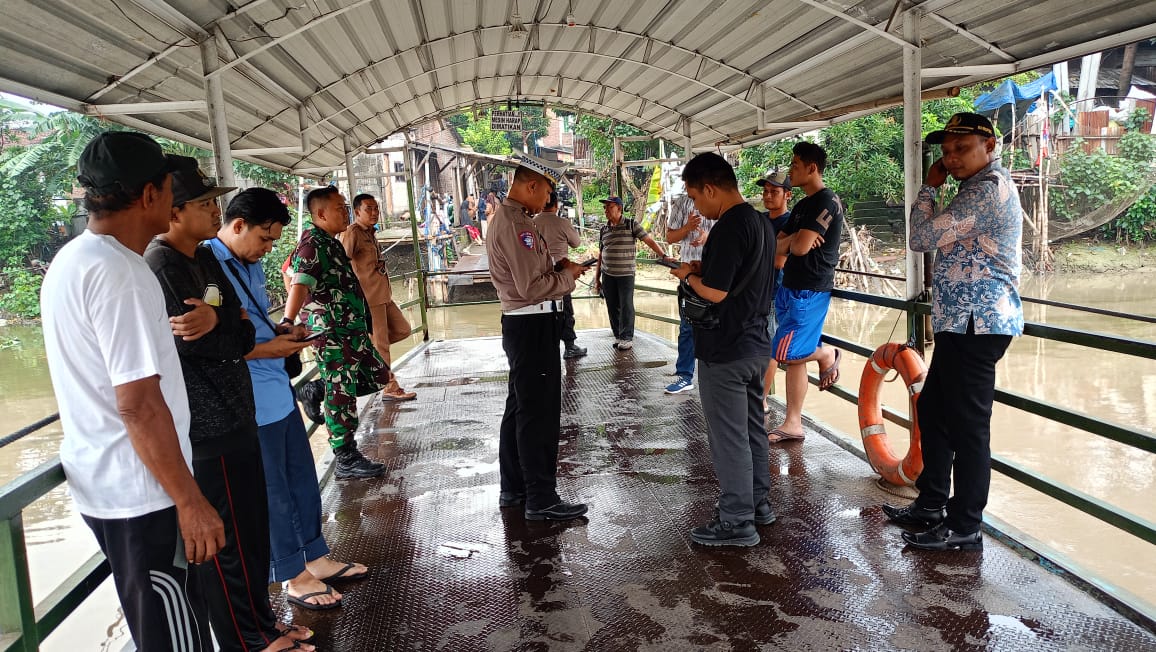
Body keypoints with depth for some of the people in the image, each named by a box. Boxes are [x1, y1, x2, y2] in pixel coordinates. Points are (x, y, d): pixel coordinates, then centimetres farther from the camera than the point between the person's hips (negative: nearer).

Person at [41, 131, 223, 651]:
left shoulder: (69, 260, 10)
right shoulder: (118, 271, -22)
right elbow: (138, 403, -25)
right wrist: (189, 500, -20)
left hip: (97, 481, 10)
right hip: (139, 492, -10)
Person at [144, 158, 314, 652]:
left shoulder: (206, 260, 13)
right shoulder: (160, 268, -16)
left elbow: (243, 330, 7)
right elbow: (196, 345, -18)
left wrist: (218, 324, -9)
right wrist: (233, 333, -5)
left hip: (231, 415, 9)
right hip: (206, 428, -9)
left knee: (250, 530, 18)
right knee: (227, 540, 3)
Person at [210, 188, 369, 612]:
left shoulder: (252, 265, 12)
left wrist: (284, 331, 5)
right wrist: (264, 349, -20)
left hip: (279, 391, 9)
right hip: (251, 402, -9)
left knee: (302, 478, 18)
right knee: (271, 491, 6)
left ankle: (316, 557, 33)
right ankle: (293, 575, 22)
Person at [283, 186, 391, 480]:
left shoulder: (331, 243, 15)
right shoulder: (312, 243, -16)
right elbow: (300, 283, -32)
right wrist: (288, 321, -46)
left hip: (352, 329, 10)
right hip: (331, 333, -10)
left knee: (378, 375, 17)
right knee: (342, 395, -2)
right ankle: (346, 460, 9)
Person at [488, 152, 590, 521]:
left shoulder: (506, 218, 14)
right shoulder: (516, 224, -19)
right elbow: (532, 287, -24)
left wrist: (559, 267, 7)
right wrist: (568, 276, -9)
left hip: (522, 324, 11)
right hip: (532, 325, -11)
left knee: (520, 407, 17)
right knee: (539, 413, -4)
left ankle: (513, 489, 28)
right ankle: (541, 500, 6)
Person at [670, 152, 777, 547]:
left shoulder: (729, 227, -20)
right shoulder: (762, 222, 11)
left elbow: (715, 292, -24)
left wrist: (690, 276, -6)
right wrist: (704, 269, 11)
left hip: (725, 351, -10)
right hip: (756, 343, 10)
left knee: (728, 437, 0)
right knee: (752, 428, 19)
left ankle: (736, 522, 9)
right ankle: (758, 503, 32)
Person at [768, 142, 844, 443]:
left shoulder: (827, 201, -13)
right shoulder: (802, 206, 16)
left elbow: (800, 247, -21)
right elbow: (778, 247, 13)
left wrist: (792, 241, 1)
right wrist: (794, 239, -9)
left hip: (810, 291, -9)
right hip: (790, 288, 9)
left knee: (785, 353, -11)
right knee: (793, 357, 8)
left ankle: (827, 354, 16)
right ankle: (793, 424, 12)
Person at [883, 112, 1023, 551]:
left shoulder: (988, 187, -15)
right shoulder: (983, 187, 20)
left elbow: (923, 238, -16)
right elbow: (943, 241, 24)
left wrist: (929, 187, -6)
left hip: (976, 324, -11)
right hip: (965, 322, 11)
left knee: (968, 425, -4)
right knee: (933, 409, 17)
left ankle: (965, 528, 7)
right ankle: (932, 504, 29)